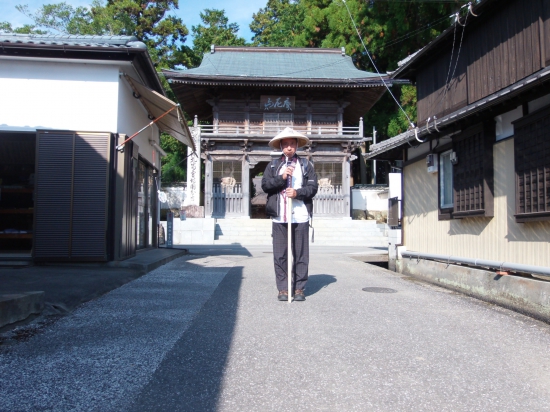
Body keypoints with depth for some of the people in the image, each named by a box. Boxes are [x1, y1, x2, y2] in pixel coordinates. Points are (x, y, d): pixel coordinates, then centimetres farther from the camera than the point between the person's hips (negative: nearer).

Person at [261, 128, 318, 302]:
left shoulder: (306, 164, 11)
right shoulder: (273, 165, 13)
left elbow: (313, 187, 3)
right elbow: (265, 184, 2)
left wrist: (297, 193, -13)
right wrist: (281, 178, -11)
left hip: (300, 216, -1)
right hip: (279, 216, 1)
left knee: (301, 254, 2)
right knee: (280, 254, 3)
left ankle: (299, 288, 12)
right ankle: (283, 288, 12)